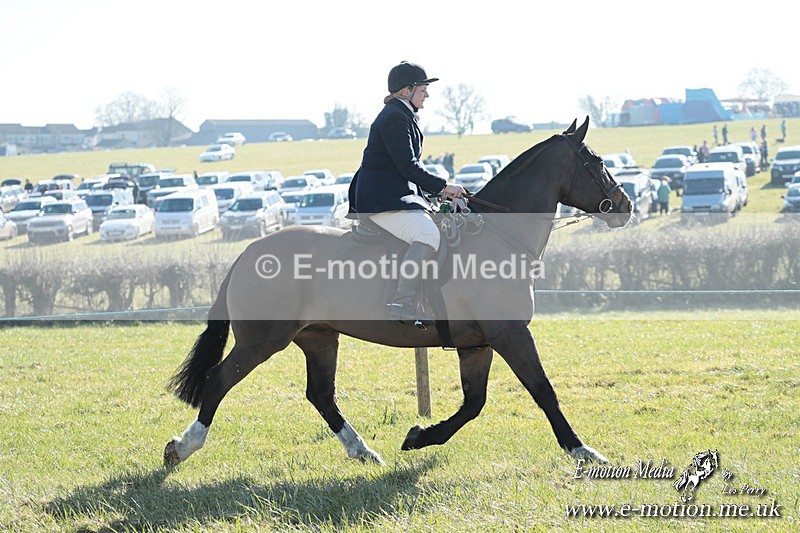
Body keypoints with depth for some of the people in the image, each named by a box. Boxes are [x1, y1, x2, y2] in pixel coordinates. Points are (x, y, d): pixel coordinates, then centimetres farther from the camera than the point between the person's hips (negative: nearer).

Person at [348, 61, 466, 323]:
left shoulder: (403, 115, 22)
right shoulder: (394, 117, -12)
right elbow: (408, 167, -18)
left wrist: (437, 190, 15)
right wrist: (442, 187, -11)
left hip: (398, 194, 12)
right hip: (382, 200, -12)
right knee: (428, 234, -31)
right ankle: (402, 304, -38)